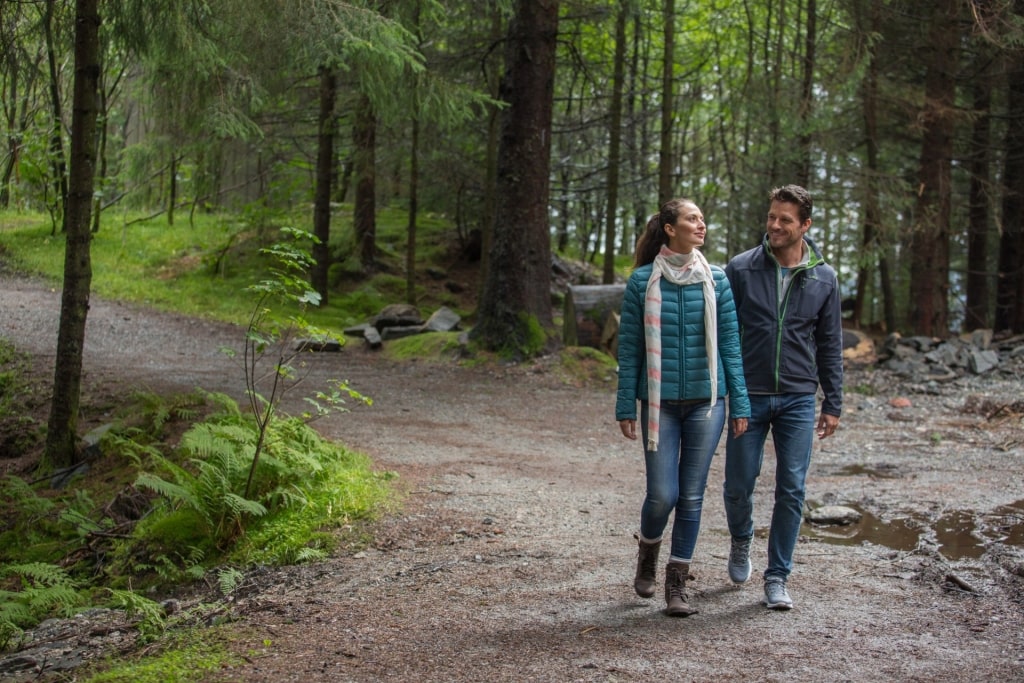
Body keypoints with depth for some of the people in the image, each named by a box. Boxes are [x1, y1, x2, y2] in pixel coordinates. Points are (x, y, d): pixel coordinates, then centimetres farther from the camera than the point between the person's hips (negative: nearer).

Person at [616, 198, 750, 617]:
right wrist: (626, 408, -1)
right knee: (662, 495, -3)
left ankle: (677, 586, 16)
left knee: (692, 495, 4)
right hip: (661, 403, -2)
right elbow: (629, 349, 1)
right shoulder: (642, 282, -3)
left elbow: (730, 344, 5)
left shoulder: (716, 280, 2)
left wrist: (739, 404, 2)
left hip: (706, 401, 2)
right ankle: (647, 554, 29)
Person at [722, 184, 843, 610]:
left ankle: (777, 579, 12)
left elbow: (830, 346, 9)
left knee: (792, 491, 0)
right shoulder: (741, 269, -2)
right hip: (749, 397, -1)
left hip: (798, 400, 1)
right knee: (738, 485, 3)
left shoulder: (823, 279, 3)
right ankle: (741, 541, 35)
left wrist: (833, 404, 7)